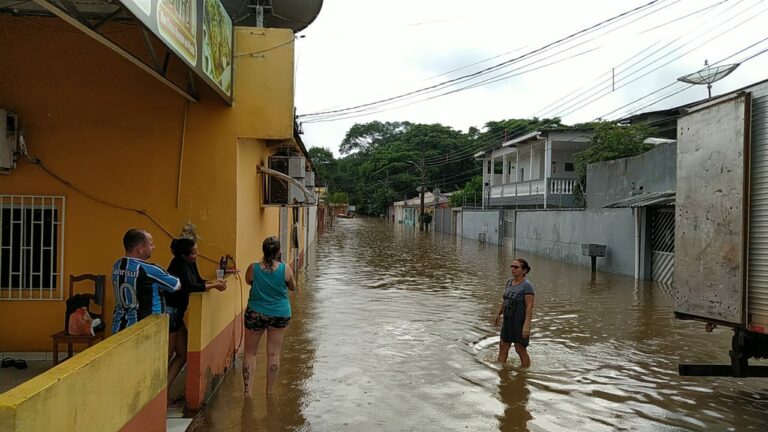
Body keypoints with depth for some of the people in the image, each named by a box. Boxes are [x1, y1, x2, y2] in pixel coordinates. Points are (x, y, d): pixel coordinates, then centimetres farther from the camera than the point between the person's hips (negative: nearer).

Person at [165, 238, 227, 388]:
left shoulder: (190, 263, 5)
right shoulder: (179, 263, -19)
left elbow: (198, 280, 17)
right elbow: (190, 286, -26)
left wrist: (215, 281, -1)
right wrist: (213, 286, -18)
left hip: (178, 313, 9)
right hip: (169, 312, -9)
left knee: (182, 354, 11)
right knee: (167, 356, -2)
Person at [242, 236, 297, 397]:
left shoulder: (253, 268, -14)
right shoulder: (285, 269, -14)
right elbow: (293, 287, 2)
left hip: (255, 314, 0)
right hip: (280, 314, 0)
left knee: (250, 352, 14)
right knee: (273, 353, 11)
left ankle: (247, 389, 9)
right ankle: (269, 391, 18)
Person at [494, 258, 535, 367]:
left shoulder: (527, 285, -18)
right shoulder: (509, 281, 4)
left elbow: (530, 306, -21)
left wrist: (527, 325, -26)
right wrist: (499, 313, 21)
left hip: (521, 321, -7)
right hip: (508, 320, 7)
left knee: (520, 349, 3)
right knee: (503, 347, 12)